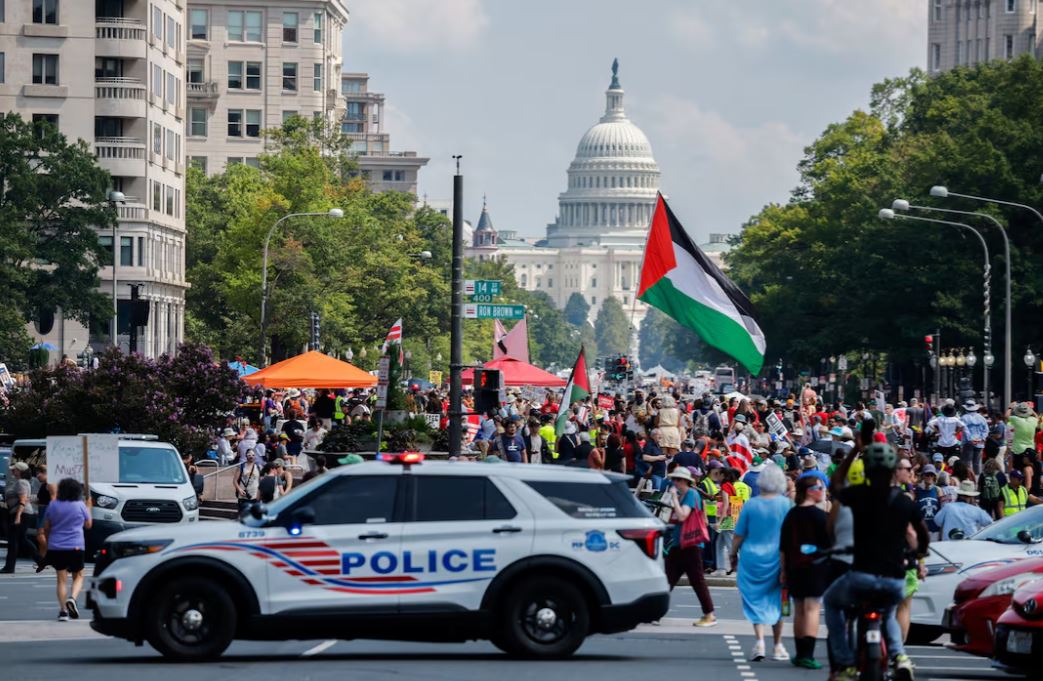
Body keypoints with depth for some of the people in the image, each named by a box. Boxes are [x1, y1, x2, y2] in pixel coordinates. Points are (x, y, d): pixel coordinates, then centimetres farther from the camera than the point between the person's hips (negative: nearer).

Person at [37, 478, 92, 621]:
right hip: (76, 547, -1)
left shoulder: (53, 505, 1)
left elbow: (46, 528, 8)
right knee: (78, 576, 14)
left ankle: (63, 610, -2)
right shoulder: (80, 506, -4)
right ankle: (72, 598, -14)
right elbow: (88, 525, 10)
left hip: (56, 547, 2)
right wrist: (88, 508, 24)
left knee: (62, 579, 7)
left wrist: (46, 540, 27)